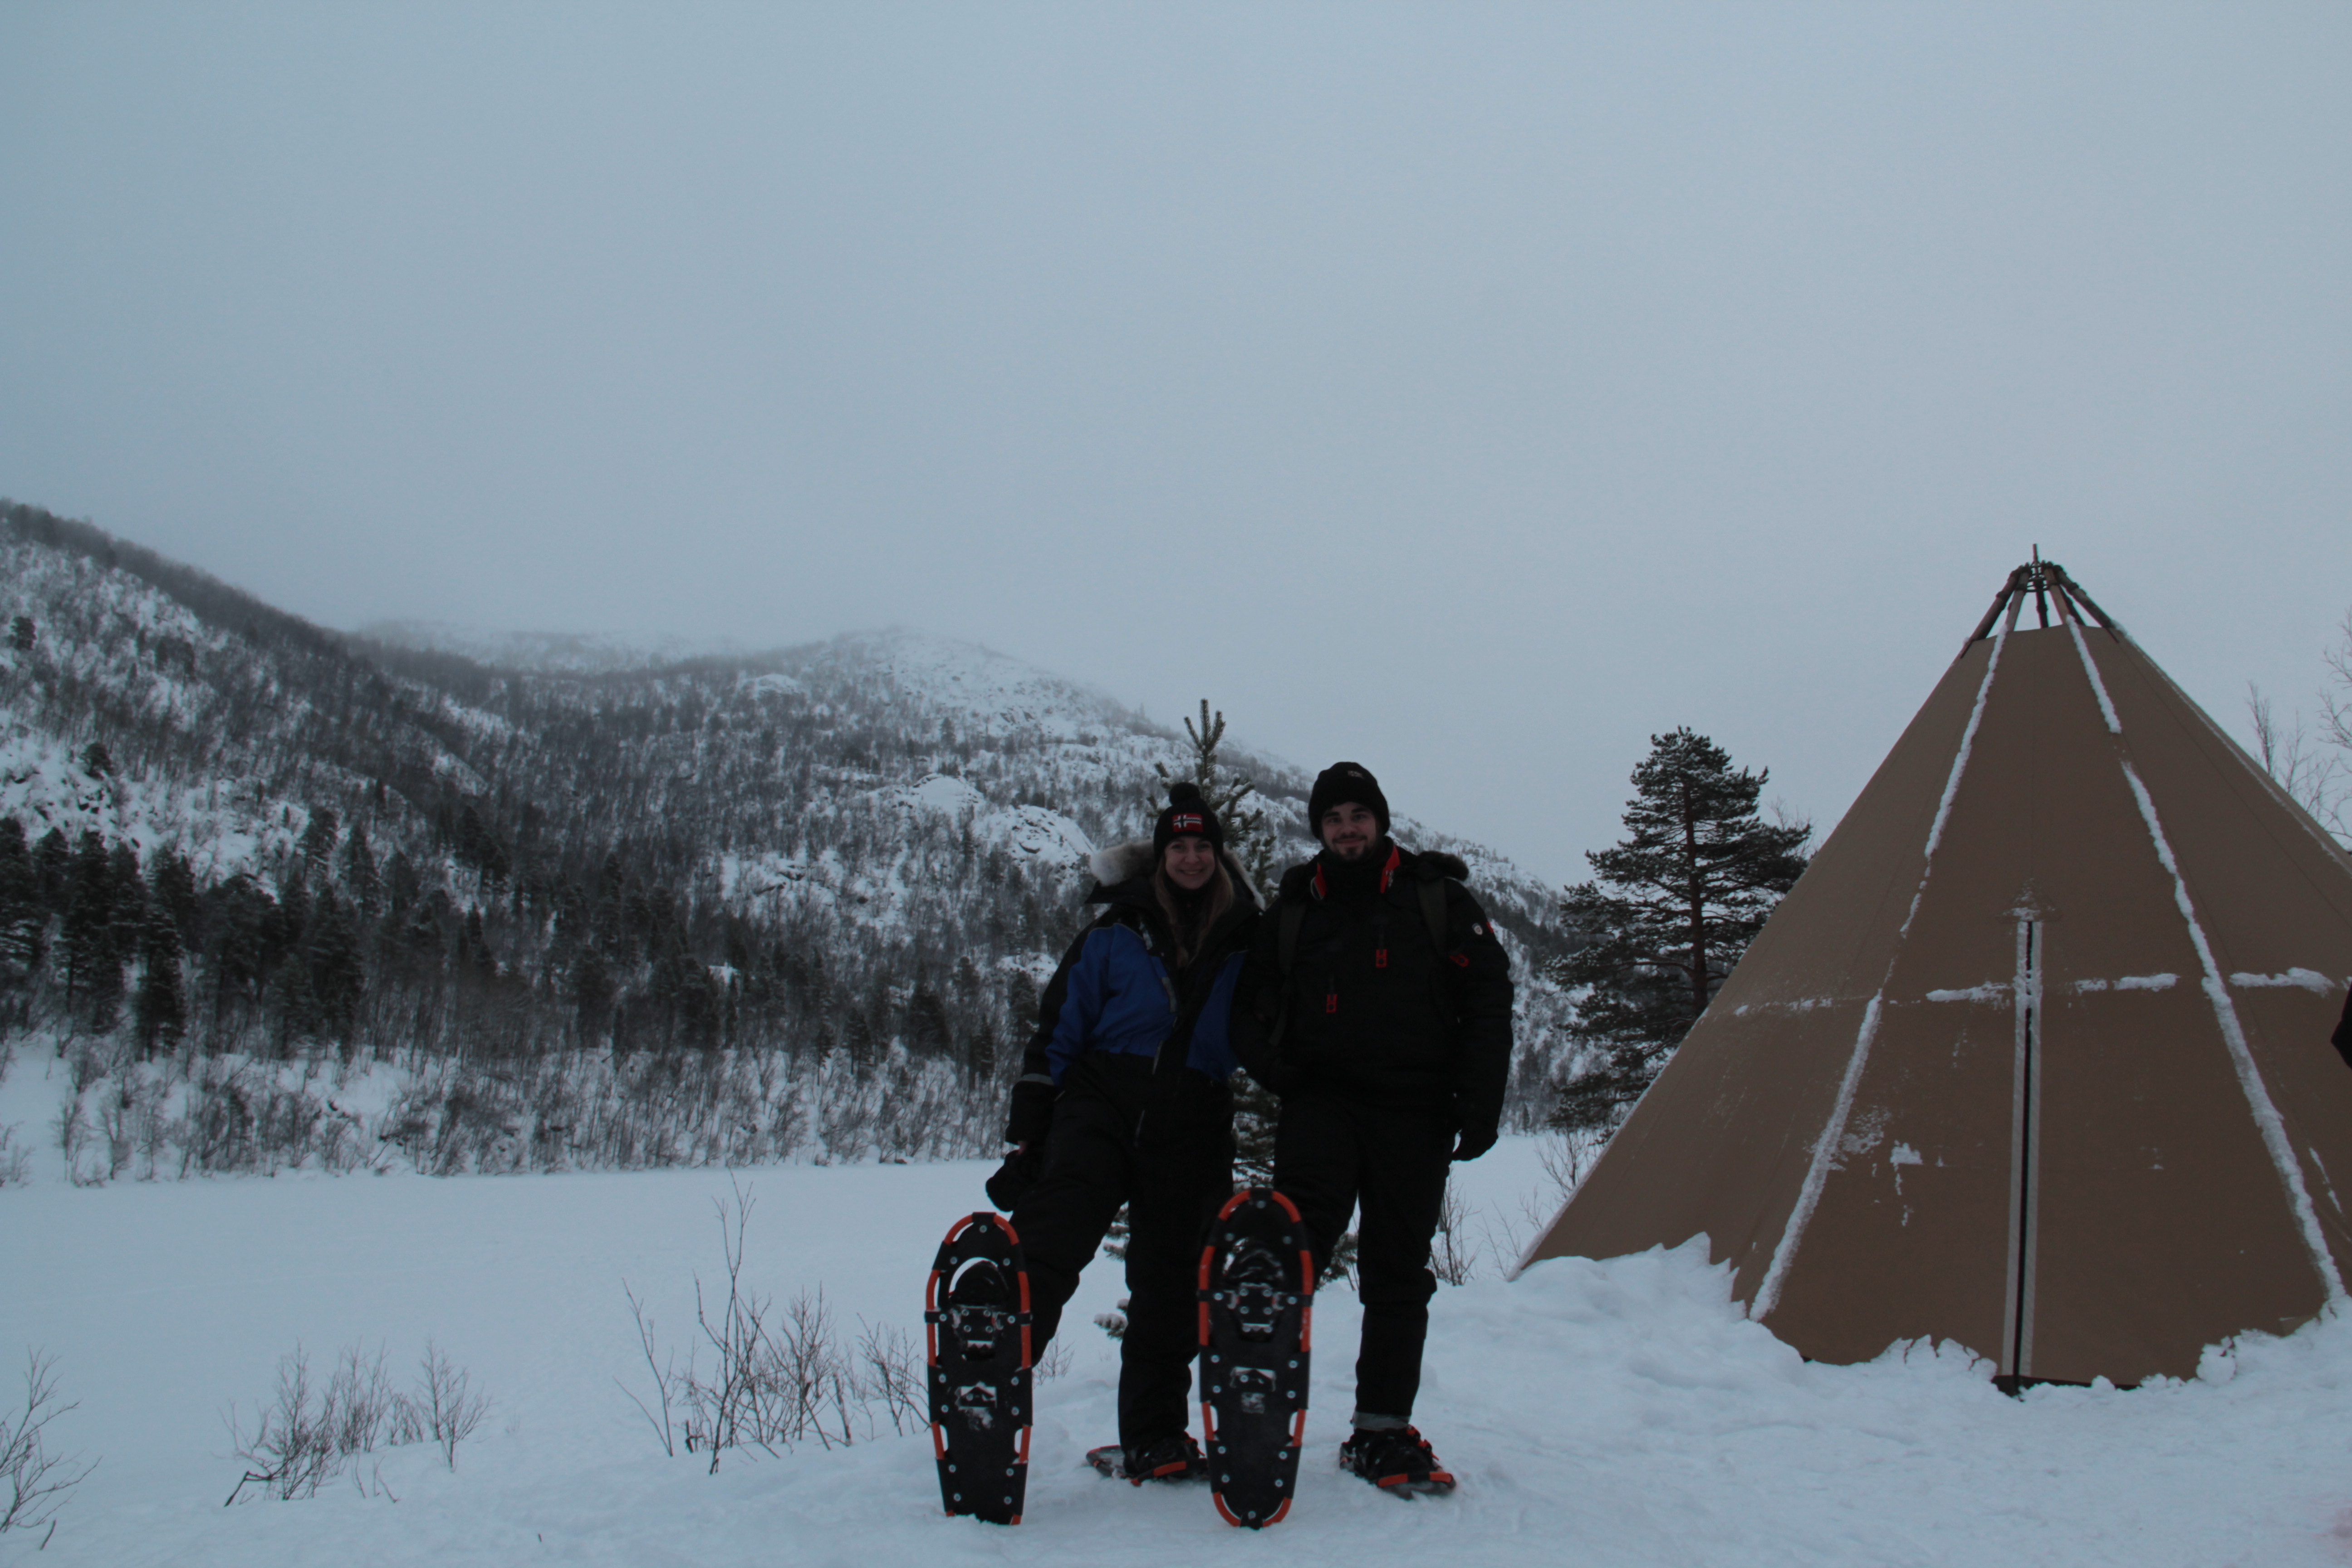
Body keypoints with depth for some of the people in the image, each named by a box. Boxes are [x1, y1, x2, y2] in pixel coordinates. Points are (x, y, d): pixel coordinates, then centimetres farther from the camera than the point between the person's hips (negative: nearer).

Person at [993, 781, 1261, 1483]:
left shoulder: (1245, 940, 10)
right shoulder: (1116, 933, 6)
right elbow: (1056, 1034, 5)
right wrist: (1027, 1137, 0)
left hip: (1194, 1124, 2)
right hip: (1103, 1101, -1)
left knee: (1170, 1280, 5)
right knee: (1051, 1240, -20)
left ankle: (1153, 1436, 16)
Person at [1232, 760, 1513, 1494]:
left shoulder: (1436, 896, 6)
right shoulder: (1293, 909, 12)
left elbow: (1488, 1001, 4)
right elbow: (1251, 1007, 18)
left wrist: (1479, 1106, -4)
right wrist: (1278, 1070, -1)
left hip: (1415, 1110, 0)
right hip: (1322, 1098, 0)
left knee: (1398, 1276, 5)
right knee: (1298, 1237, -24)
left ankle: (1382, 1431, 14)